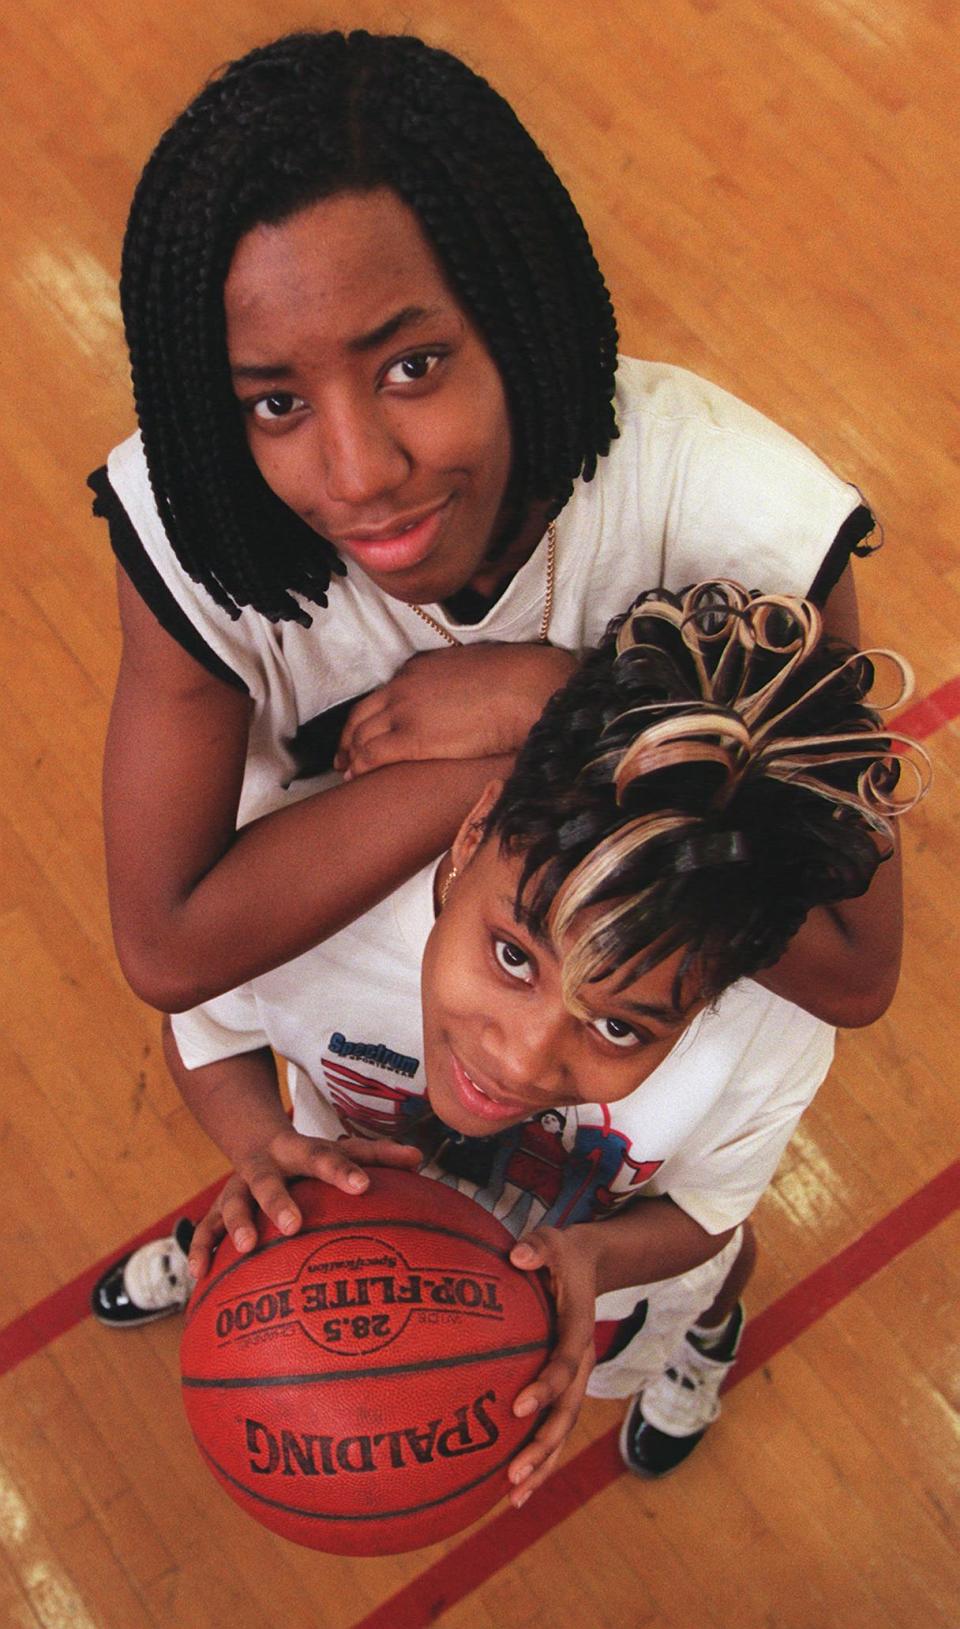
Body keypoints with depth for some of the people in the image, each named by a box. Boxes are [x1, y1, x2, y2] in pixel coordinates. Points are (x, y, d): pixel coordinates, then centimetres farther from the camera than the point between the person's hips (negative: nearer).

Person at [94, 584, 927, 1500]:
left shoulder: (776, 1043, -44)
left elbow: (700, 1211, -20)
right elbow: (204, 1031, -20)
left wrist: (591, 1256, -42)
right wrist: (267, 1148, -41)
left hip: (613, 1245, 1)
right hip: (369, 1184, 0)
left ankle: (708, 1331, 75)